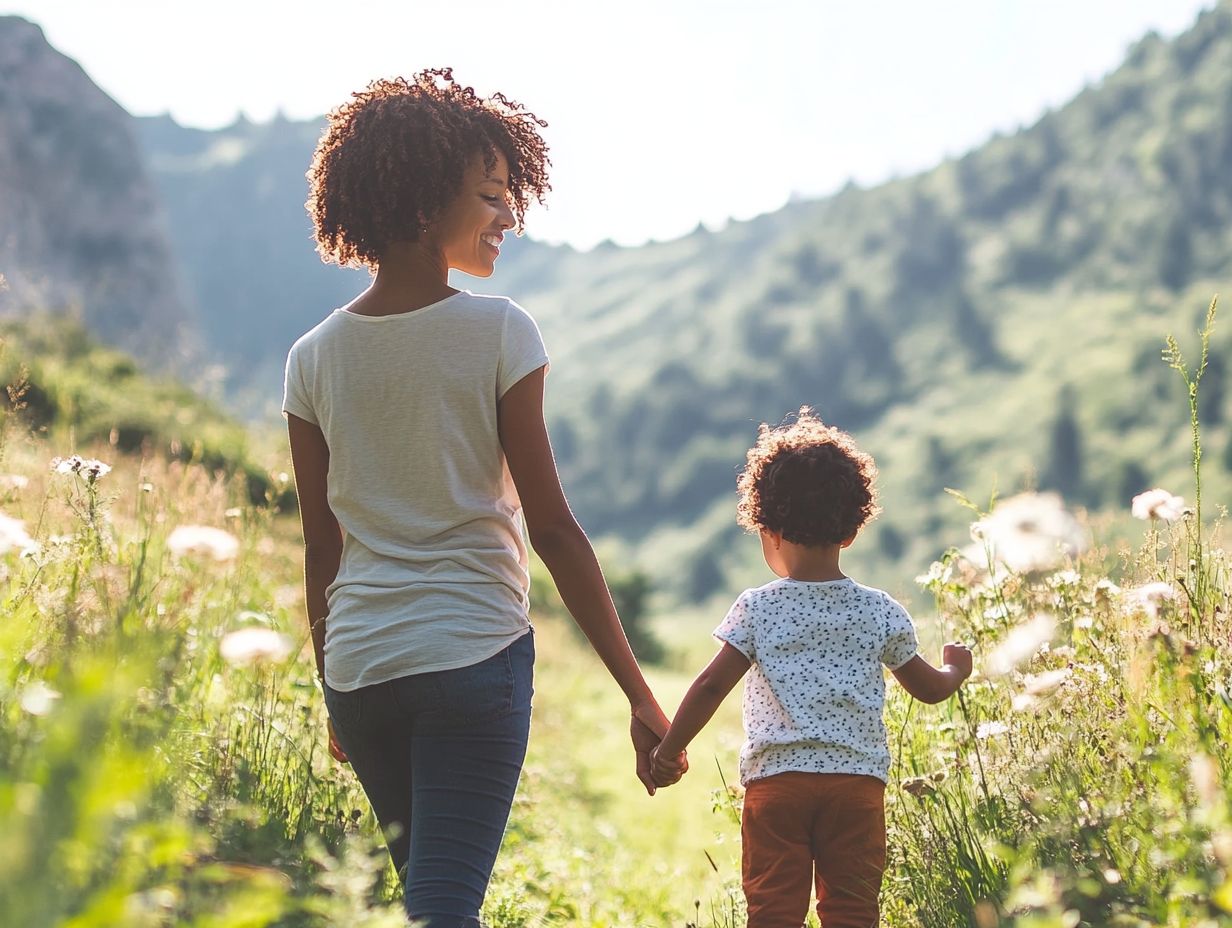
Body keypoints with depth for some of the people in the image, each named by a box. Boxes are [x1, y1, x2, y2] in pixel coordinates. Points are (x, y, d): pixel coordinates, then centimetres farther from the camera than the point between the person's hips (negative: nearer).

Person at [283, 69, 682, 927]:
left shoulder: (315, 357, 3)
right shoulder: (498, 333, -9)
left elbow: (322, 548, 8)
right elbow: (552, 529, -10)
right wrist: (639, 694, -6)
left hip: (358, 669, 5)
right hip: (474, 660, -5)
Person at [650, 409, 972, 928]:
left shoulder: (756, 609, -2)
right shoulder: (881, 613, 4)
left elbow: (711, 687, -5)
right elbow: (929, 689, 15)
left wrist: (669, 750, 7)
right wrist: (956, 669, 37)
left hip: (776, 782, -1)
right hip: (858, 783, 2)